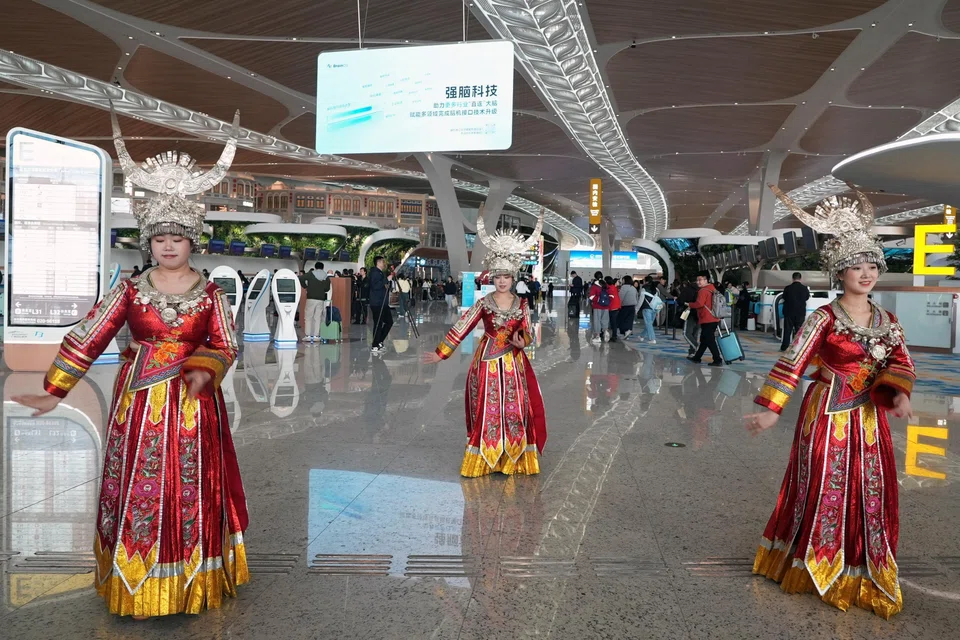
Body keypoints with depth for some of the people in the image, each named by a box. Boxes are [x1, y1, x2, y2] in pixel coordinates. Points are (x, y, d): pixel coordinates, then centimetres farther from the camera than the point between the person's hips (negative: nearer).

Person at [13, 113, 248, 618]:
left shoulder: (210, 293, 0)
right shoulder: (130, 288, 2)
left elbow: (225, 346, -1)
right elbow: (87, 339, 1)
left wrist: (203, 372, -21)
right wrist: (55, 392, -2)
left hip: (193, 405, 0)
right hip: (138, 404, 1)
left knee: (190, 493, 7)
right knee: (137, 492, 6)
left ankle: (190, 583, 23)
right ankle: (136, 588, 23)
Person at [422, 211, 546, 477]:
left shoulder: (521, 304, 2)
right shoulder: (483, 303, -3)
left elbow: (528, 333, 6)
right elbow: (461, 328, -6)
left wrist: (522, 341, -18)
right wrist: (440, 353, -10)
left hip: (513, 362, 2)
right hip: (488, 361, -1)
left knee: (515, 408, 3)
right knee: (487, 409, 2)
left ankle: (515, 458, 16)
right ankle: (483, 460, 14)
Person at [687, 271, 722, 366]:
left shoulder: (703, 291, -14)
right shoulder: (713, 290, 16)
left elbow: (699, 304, -23)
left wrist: (690, 305, -8)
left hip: (707, 320, -10)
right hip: (714, 319, 10)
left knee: (710, 340, -8)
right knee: (704, 339, 16)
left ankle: (718, 360, -10)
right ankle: (697, 357, 26)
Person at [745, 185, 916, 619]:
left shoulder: (887, 321, 5)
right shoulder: (824, 318, -12)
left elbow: (901, 364, 2)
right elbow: (793, 363, -17)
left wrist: (899, 394, -21)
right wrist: (770, 409, -23)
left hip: (868, 419, 6)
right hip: (827, 416, -5)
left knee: (871, 496, 11)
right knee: (824, 492, 4)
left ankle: (863, 578, 29)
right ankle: (813, 569, 25)